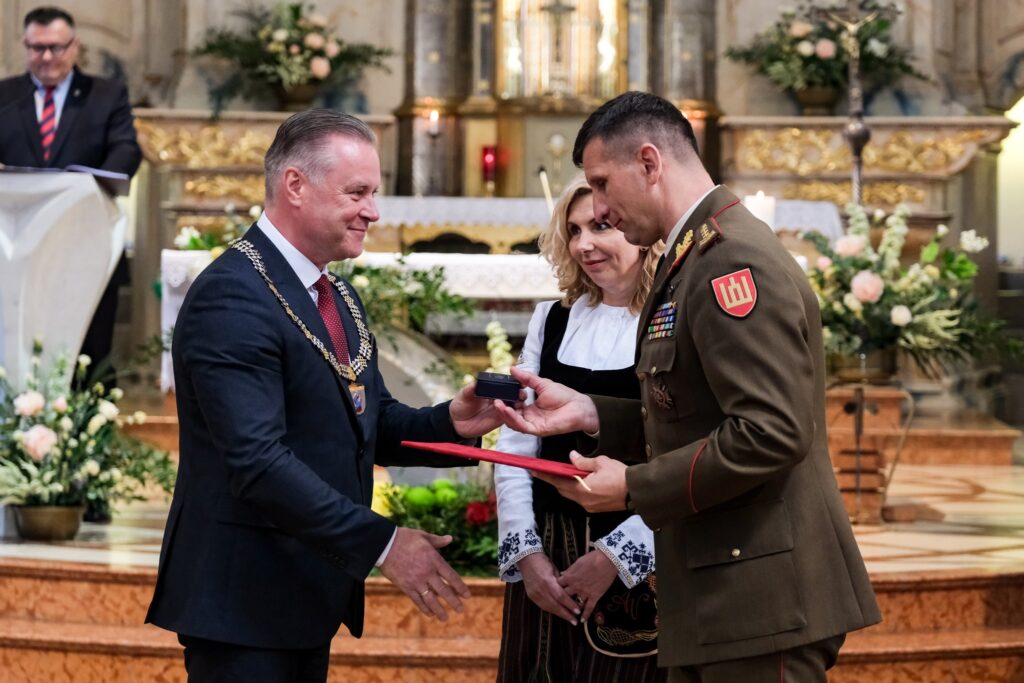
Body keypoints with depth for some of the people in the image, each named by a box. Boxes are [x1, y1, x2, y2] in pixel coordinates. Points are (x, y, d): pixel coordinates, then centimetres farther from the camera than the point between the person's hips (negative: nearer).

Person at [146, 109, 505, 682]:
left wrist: (449, 423, -6)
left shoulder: (339, 297, 13)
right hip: (245, 600, -9)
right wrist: (382, 543, -25)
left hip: (312, 592, 9)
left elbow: (371, 422, 14)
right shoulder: (232, 297, -18)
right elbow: (258, 461, -25)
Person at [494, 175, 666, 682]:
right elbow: (514, 446, 8)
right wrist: (525, 549, -2)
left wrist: (616, 556, -14)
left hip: (642, 568, -4)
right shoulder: (552, 321, 9)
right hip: (544, 562, 4)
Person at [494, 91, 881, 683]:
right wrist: (588, 413, 9)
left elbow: (771, 433, -24)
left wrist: (634, 487, -16)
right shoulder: (699, 257, 16)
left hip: (761, 598, -10)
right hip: (719, 600, 10)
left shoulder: (734, 262, -16)